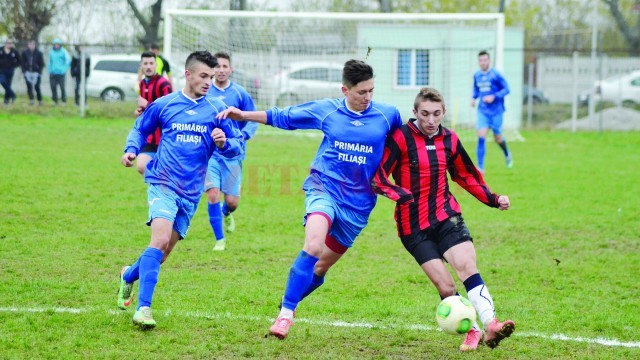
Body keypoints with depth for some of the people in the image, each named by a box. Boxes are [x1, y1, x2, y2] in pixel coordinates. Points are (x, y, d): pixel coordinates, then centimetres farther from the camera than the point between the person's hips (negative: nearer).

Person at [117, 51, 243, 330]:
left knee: (163, 252, 9)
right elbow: (140, 129, 17)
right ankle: (143, 309, -23)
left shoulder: (217, 109, 4)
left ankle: (129, 276, 41)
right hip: (163, 183, -3)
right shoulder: (164, 105, 2)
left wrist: (224, 143, -17)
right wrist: (131, 150, -2)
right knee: (160, 239, -24)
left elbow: (236, 146, 5)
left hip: (190, 193, 3)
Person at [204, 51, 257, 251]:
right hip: (209, 153, -1)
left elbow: (253, 120, 2)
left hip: (233, 154, 1)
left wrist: (242, 135, -15)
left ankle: (226, 213, 41)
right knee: (213, 194, -15)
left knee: (232, 201, 2)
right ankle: (219, 240, -2)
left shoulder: (240, 93, 0)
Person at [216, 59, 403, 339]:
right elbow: (282, 117, 11)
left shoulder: (388, 115, -2)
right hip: (324, 187, -2)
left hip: (358, 202, 2)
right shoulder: (325, 110, -1)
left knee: (321, 266, 9)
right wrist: (244, 115, 6)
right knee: (313, 246, -27)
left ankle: (289, 305, 32)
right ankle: (285, 313, -19)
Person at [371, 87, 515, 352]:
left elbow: (466, 176, 21)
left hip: (446, 215, 3)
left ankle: (490, 325, -29)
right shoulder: (401, 138, -11)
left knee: (467, 265, -19)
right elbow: (377, 177, -15)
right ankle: (472, 331, 6)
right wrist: (403, 196, -31)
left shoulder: (449, 140, 6)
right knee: (444, 284, -9)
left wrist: (494, 199, 11)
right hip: (414, 225, -3)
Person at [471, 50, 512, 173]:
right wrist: (473, 98, -1)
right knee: (481, 136, -13)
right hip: (482, 111, 3)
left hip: (496, 111, -3)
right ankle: (480, 167, -11)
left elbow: (506, 89, -9)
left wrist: (494, 97, -21)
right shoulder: (477, 76, 4)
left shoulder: (496, 75, -11)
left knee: (498, 138, 10)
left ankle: (507, 155, 44)